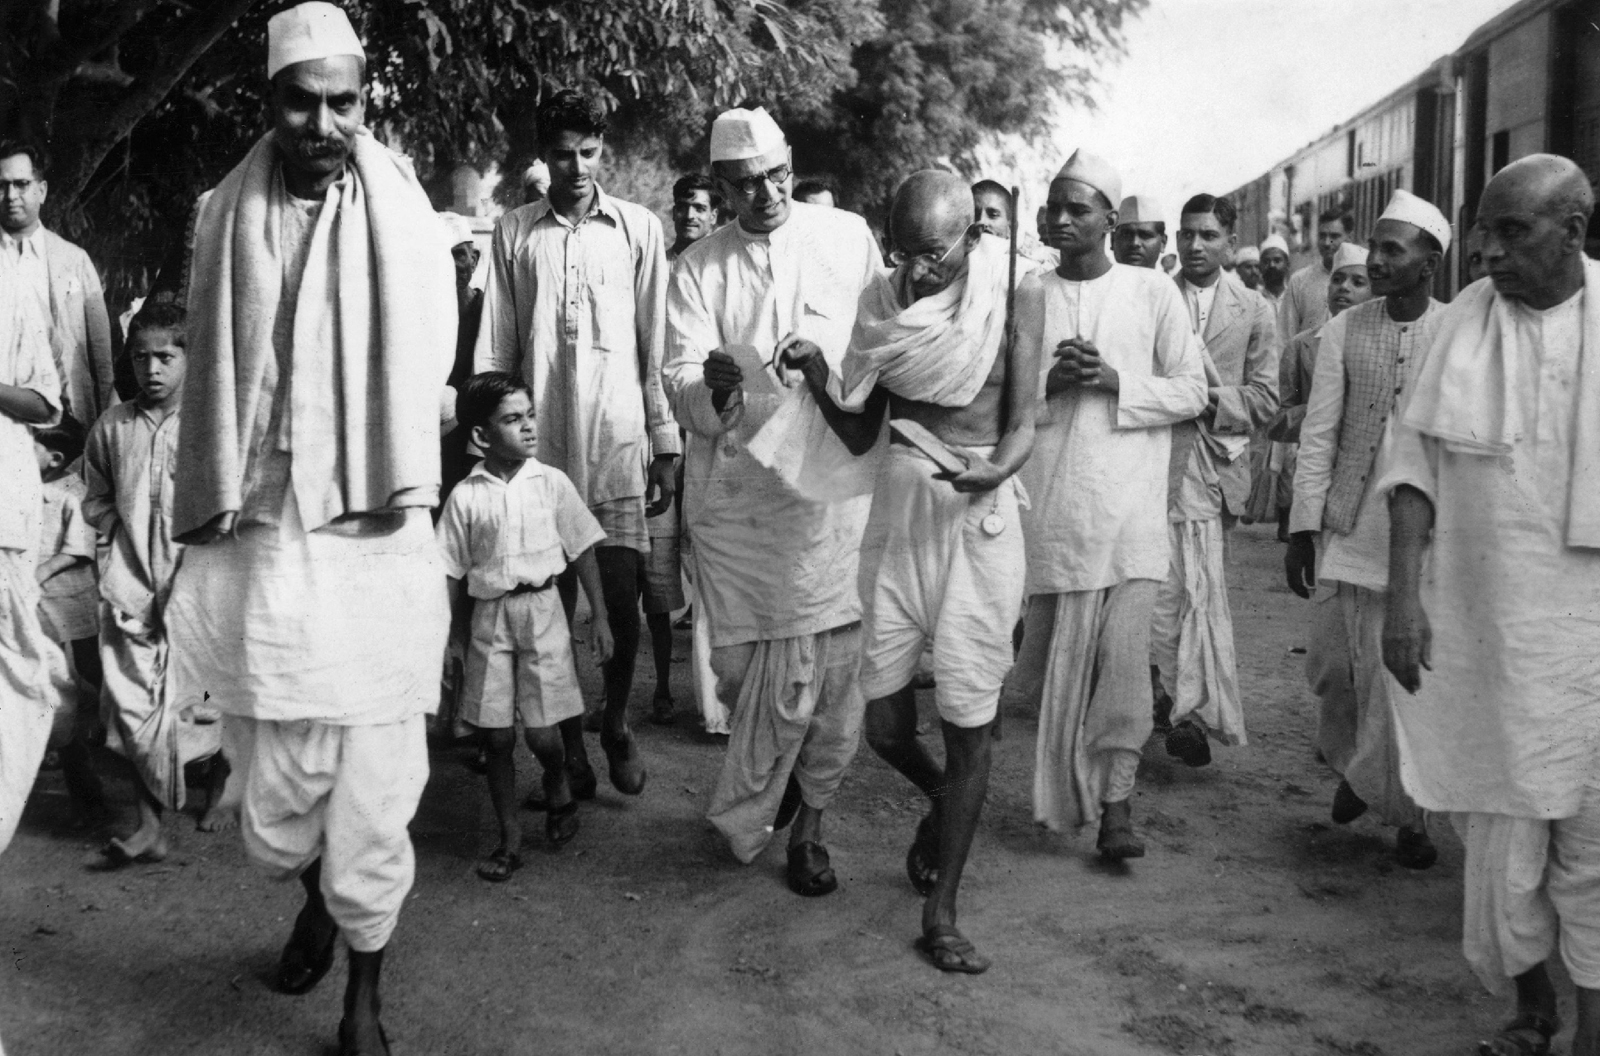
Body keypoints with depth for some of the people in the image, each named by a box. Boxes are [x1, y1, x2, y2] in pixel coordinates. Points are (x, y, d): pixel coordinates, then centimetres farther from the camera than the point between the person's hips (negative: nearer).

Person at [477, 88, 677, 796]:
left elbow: (656, 346, 4)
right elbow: (495, 349, 7)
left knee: (623, 601, 0)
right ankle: (569, 738, 23)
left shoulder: (639, 228, 4)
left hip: (619, 443, -1)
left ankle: (617, 721, 25)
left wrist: (667, 446, 2)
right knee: (553, 603, 6)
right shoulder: (514, 233, 6)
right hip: (539, 446, 1)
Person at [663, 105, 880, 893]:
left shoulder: (848, 237, 3)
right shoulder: (698, 267, 3)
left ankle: (805, 824, 19)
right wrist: (711, 391, -29)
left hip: (829, 480, 0)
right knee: (740, 663, 5)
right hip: (735, 488, 1)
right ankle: (775, 782, 36)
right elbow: (681, 388, -7)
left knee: (828, 665, -2)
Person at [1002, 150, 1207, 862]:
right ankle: (1065, 792, 26)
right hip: (1049, 495, 2)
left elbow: (1192, 391, 3)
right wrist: (1051, 381, -9)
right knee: (1054, 650, 5)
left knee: (1123, 650, -8)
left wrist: (1114, 380, -11)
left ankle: (1115, 802, -3)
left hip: (1129, 495, -2)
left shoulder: (1152, 291, 4)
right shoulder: (1030, 300, 9)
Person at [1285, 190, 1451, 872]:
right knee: (1333, 663, 7)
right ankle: (1353, 767, 36)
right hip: (1349, 528, 2)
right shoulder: (1345, 329, 3)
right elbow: (1319, 432, 3)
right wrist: (1303, 526, 0)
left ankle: (1406, 815, 17)